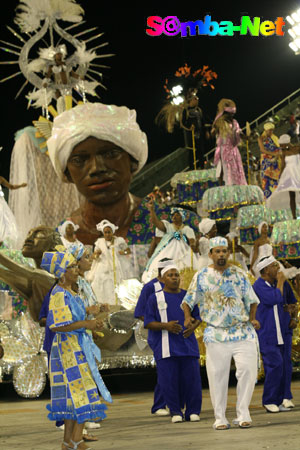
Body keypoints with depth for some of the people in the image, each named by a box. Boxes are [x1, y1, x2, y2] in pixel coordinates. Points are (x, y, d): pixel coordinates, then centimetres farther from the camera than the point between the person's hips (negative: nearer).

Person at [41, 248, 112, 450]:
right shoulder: (59, 294, -16)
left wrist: (91, 323, 9)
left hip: (78, 348, 10)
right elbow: (56, 326, -23)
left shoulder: (69, 293, 14)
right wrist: (85, 324, -23)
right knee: (82, 394, -10)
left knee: (74, 395, 10)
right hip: (70, 349, -10)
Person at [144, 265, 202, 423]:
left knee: (191, 377, -3)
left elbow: (197, 317, 17)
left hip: (187, 343, 2)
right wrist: (165, 326, -16)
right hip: (165, 346, -2)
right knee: (169, 379, -5)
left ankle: (193, 411, 9)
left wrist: (193, 326, -6)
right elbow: (148, 323, 1)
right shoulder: (155, 298, 6)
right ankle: (175, 411, 8)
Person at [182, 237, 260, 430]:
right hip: (216, 334, -1)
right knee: (218, 376, 0)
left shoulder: (239, 274, 9)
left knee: (248, 370, -9)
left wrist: (252, 318, -1)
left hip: (243, 332, 1)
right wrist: (188, 317, -9)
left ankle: (243, 413, 4)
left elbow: (252, 300, 14)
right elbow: (188, 301, 8)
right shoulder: (202, 276, 5)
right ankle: (220, 417, 11)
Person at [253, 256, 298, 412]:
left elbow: (291, 302, 23)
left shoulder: (283, 283, 10)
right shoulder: (259, 286, -11)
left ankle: (285, 397, 13)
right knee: (275, 365, -11)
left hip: (284, 331, 6)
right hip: (267, 333, -6)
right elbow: (275, 299, -25)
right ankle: (270, 401, 0)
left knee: (286, 364, 4)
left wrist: (294, 318, 7)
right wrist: (280, 282, -12)